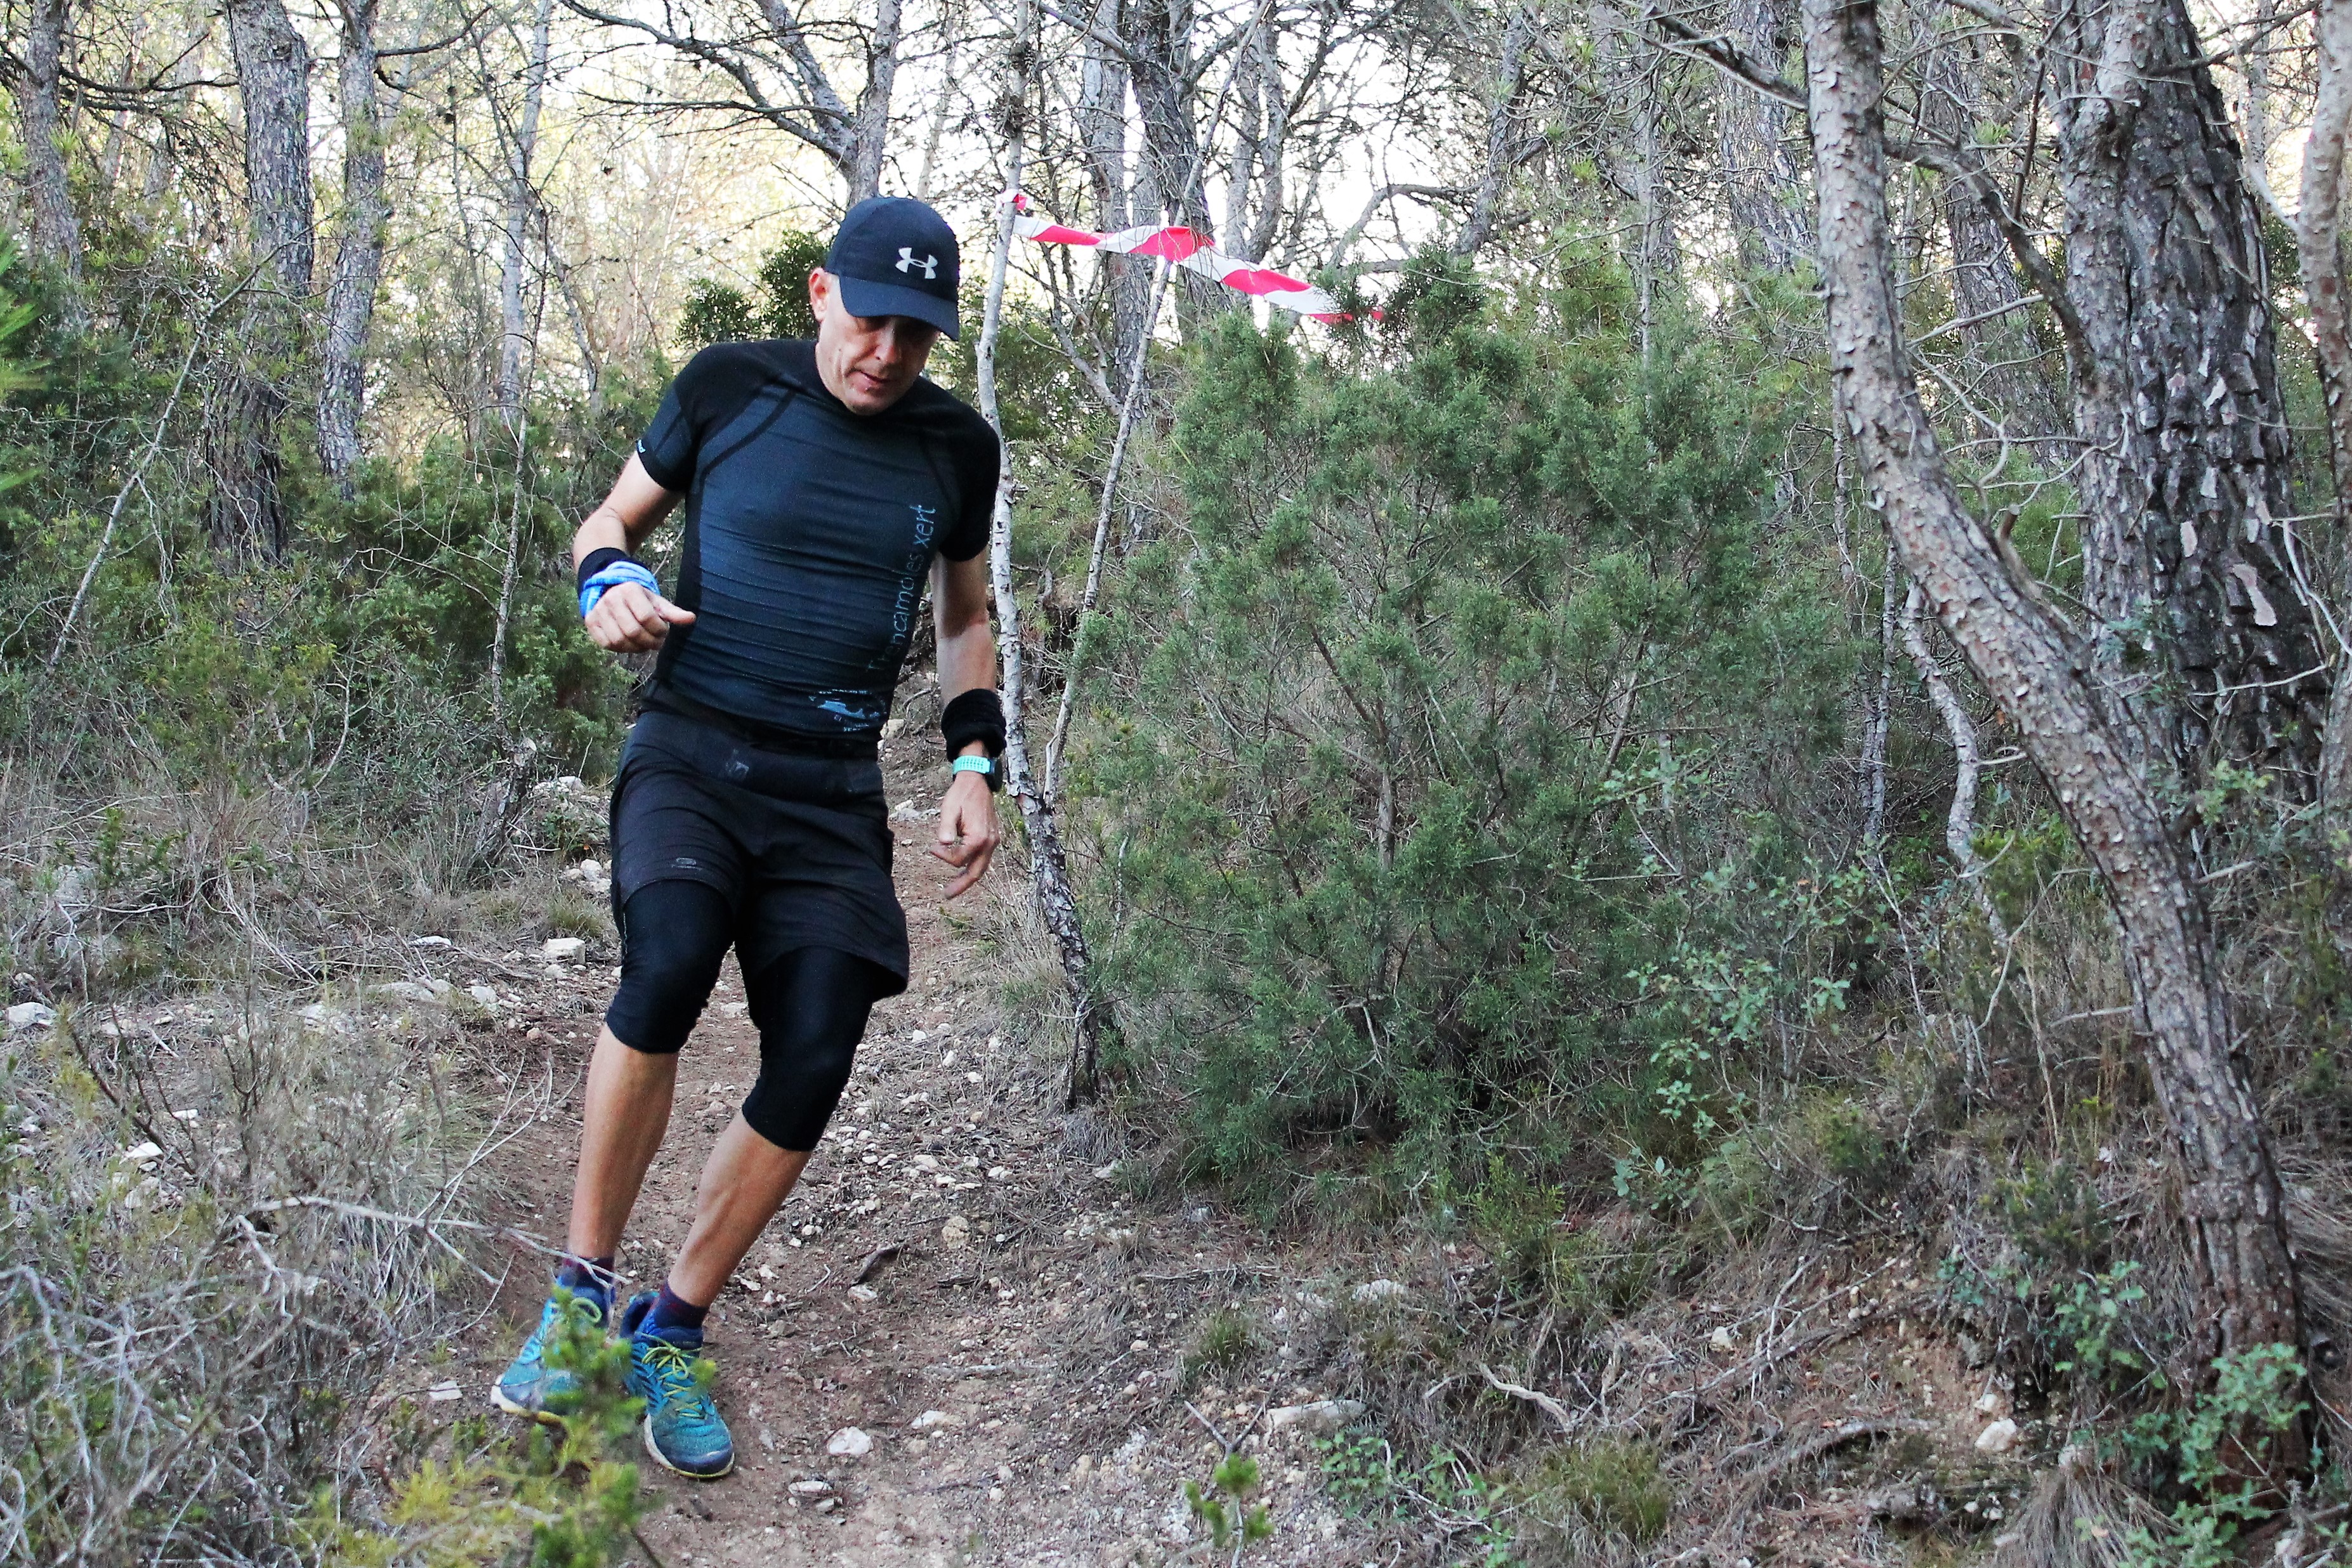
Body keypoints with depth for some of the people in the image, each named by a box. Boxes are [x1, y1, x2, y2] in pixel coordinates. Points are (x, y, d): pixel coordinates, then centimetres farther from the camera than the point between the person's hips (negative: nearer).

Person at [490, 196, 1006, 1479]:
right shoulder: (728, 388, -1)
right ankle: (581, 1292, -15)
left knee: (814, 1062, -12)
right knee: (669, 965, -32)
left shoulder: (956, 448, 6)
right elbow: (611, 520, 11)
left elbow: (965, 614, 20)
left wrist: (974, 763, 6)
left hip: (833, 788, 3)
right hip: (690, 749, -3)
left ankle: (669, 1335, 8)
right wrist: (611, 582, -12)